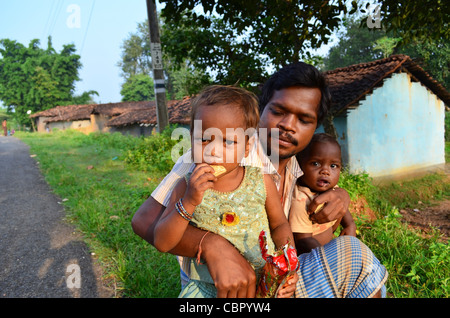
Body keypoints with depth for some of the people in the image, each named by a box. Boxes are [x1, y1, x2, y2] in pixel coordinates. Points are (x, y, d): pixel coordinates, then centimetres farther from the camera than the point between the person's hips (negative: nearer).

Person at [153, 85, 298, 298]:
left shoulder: (261, 182, -5)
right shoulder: (187, 187, -6)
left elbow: (279, 224, 9)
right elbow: (162, 244, -9)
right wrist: (188, 202, -22)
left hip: (264, 281, 1)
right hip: (208, 286, 0)